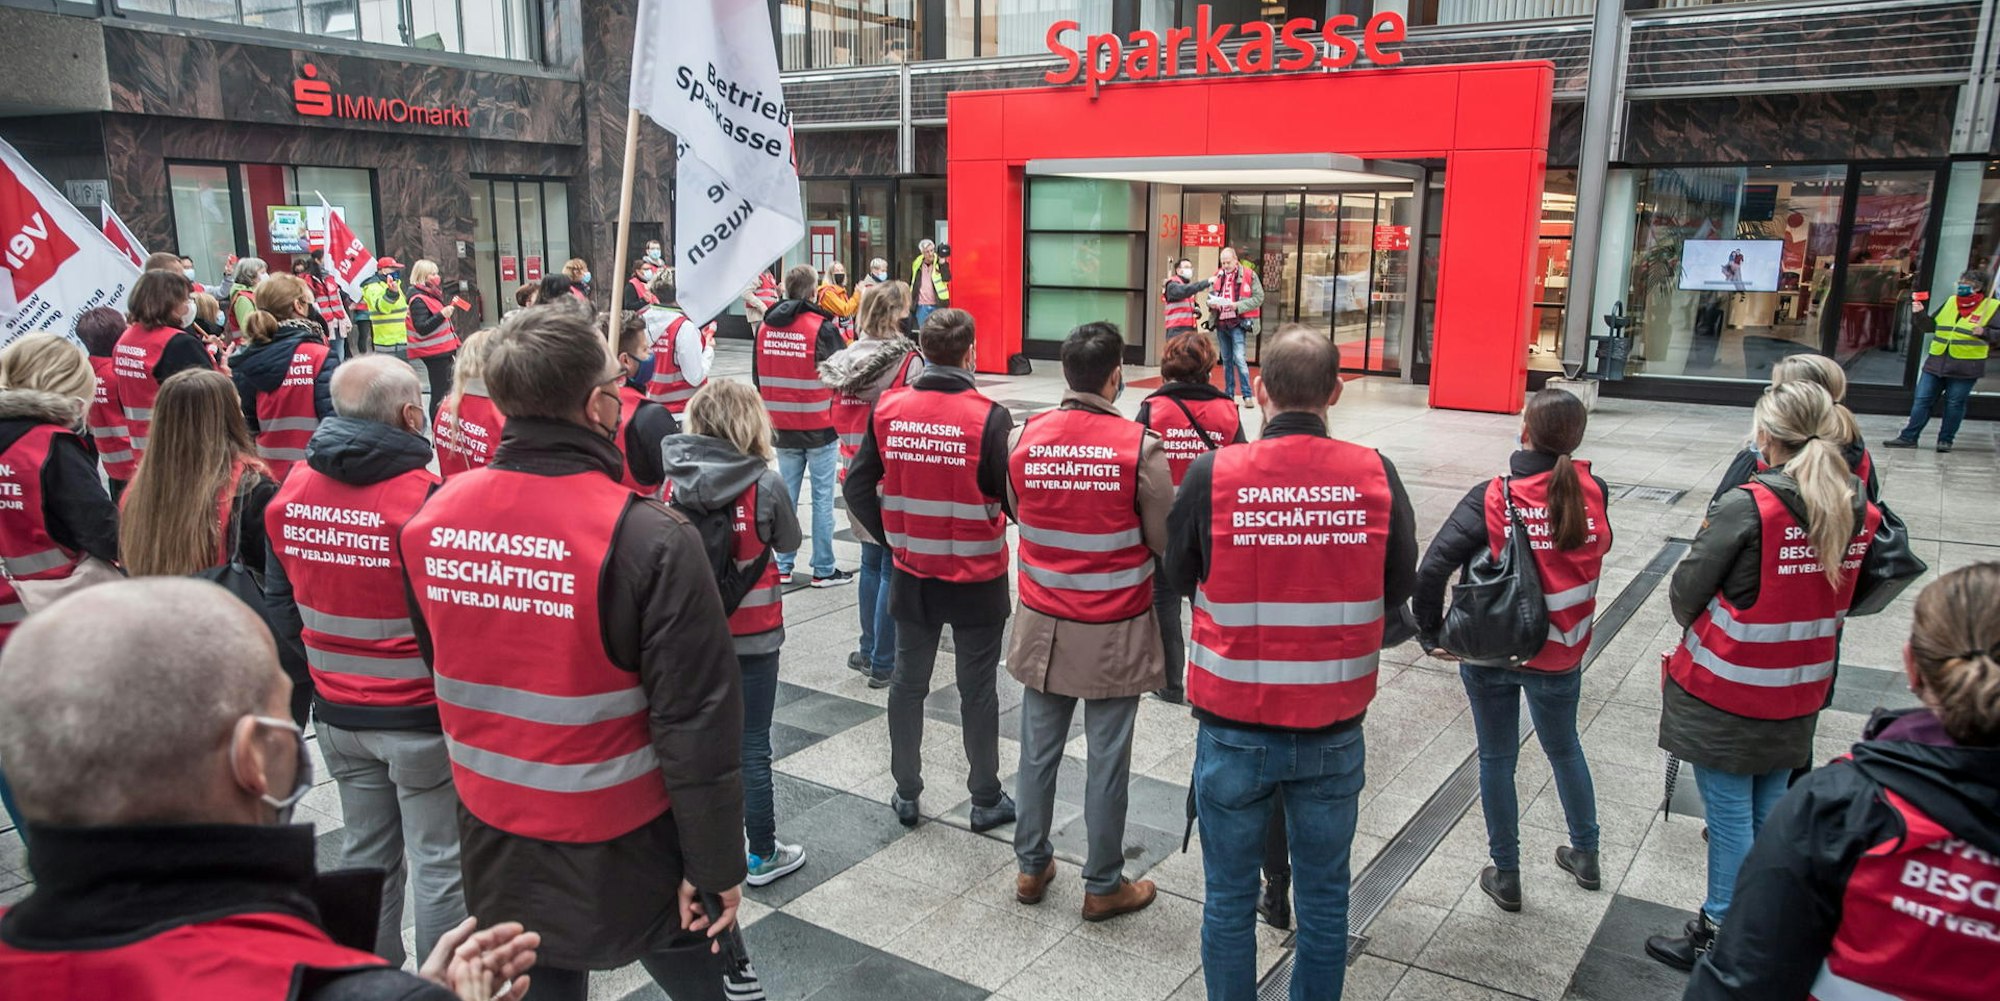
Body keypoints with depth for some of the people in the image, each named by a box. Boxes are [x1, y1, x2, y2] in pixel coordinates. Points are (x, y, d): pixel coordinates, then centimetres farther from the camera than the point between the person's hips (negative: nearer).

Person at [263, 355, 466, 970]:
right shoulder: (427, 497, -22)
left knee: (366, 850, 20)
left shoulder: (292, 490, 0)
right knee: (439, 860, 7)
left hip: (337, 711, 7)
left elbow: (280, 598, 11)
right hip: (422, 716, -6)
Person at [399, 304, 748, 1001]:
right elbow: (697, 726, -21)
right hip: (625, 858, -4)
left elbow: (439, 671, 8)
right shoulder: (650, 540, -24)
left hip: (495, 847, 5)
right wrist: (717, 865, -10)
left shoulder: (432, 520, -7)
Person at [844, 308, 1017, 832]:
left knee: (908, 682, 16)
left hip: (912, 574, 3)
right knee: (977, 690, 10)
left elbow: (858, 487, -2)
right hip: (977, 577, -3)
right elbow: (1012, 499, -13)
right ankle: (986, 800, 24)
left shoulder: (888, 409, -7)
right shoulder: (988, 417, -18)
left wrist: (892, 536, 9)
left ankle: (906, 794, 28)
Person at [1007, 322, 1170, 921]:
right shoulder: (1139, 445, -16)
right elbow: (1165, 540, -9)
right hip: (1114, 632, -3)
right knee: (1107, 760, 9)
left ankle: (1032, 867, 31)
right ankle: (1103, 887, 23)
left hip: (1044, 625, 4)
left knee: (1038, 750, 16)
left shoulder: (1027, 437, -6)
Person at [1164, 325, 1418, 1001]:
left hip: (1234, 729, -1)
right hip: (1334, 732, 2)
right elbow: (1398, 587, 4)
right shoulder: (1375, 476, -10)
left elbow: (1179, 576, 1)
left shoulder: (1212, 475, -15)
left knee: (1230, 896, 15)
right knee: (1324, 894, 19)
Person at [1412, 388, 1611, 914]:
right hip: (1560, 655, 3)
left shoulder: (1492, 496, -19)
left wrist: (1431, 634, -13)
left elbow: (1433, 566, -25)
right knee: (1564, 749, 26)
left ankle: (1506, 876, 26)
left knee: (1497, 759, 14)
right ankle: (1586, 855, 44)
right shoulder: (1593, 493, -12)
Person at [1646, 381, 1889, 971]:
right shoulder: (1860, 514, -3)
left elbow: (1686, 590, -13)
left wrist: (1699, 630, 7)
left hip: (1725, 694, -6)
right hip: (1798, 698, 6)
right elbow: (1841, 597, 8)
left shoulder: (1749, 506, -22)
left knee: (1730, 815, 6)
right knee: (1770, 811, 19)